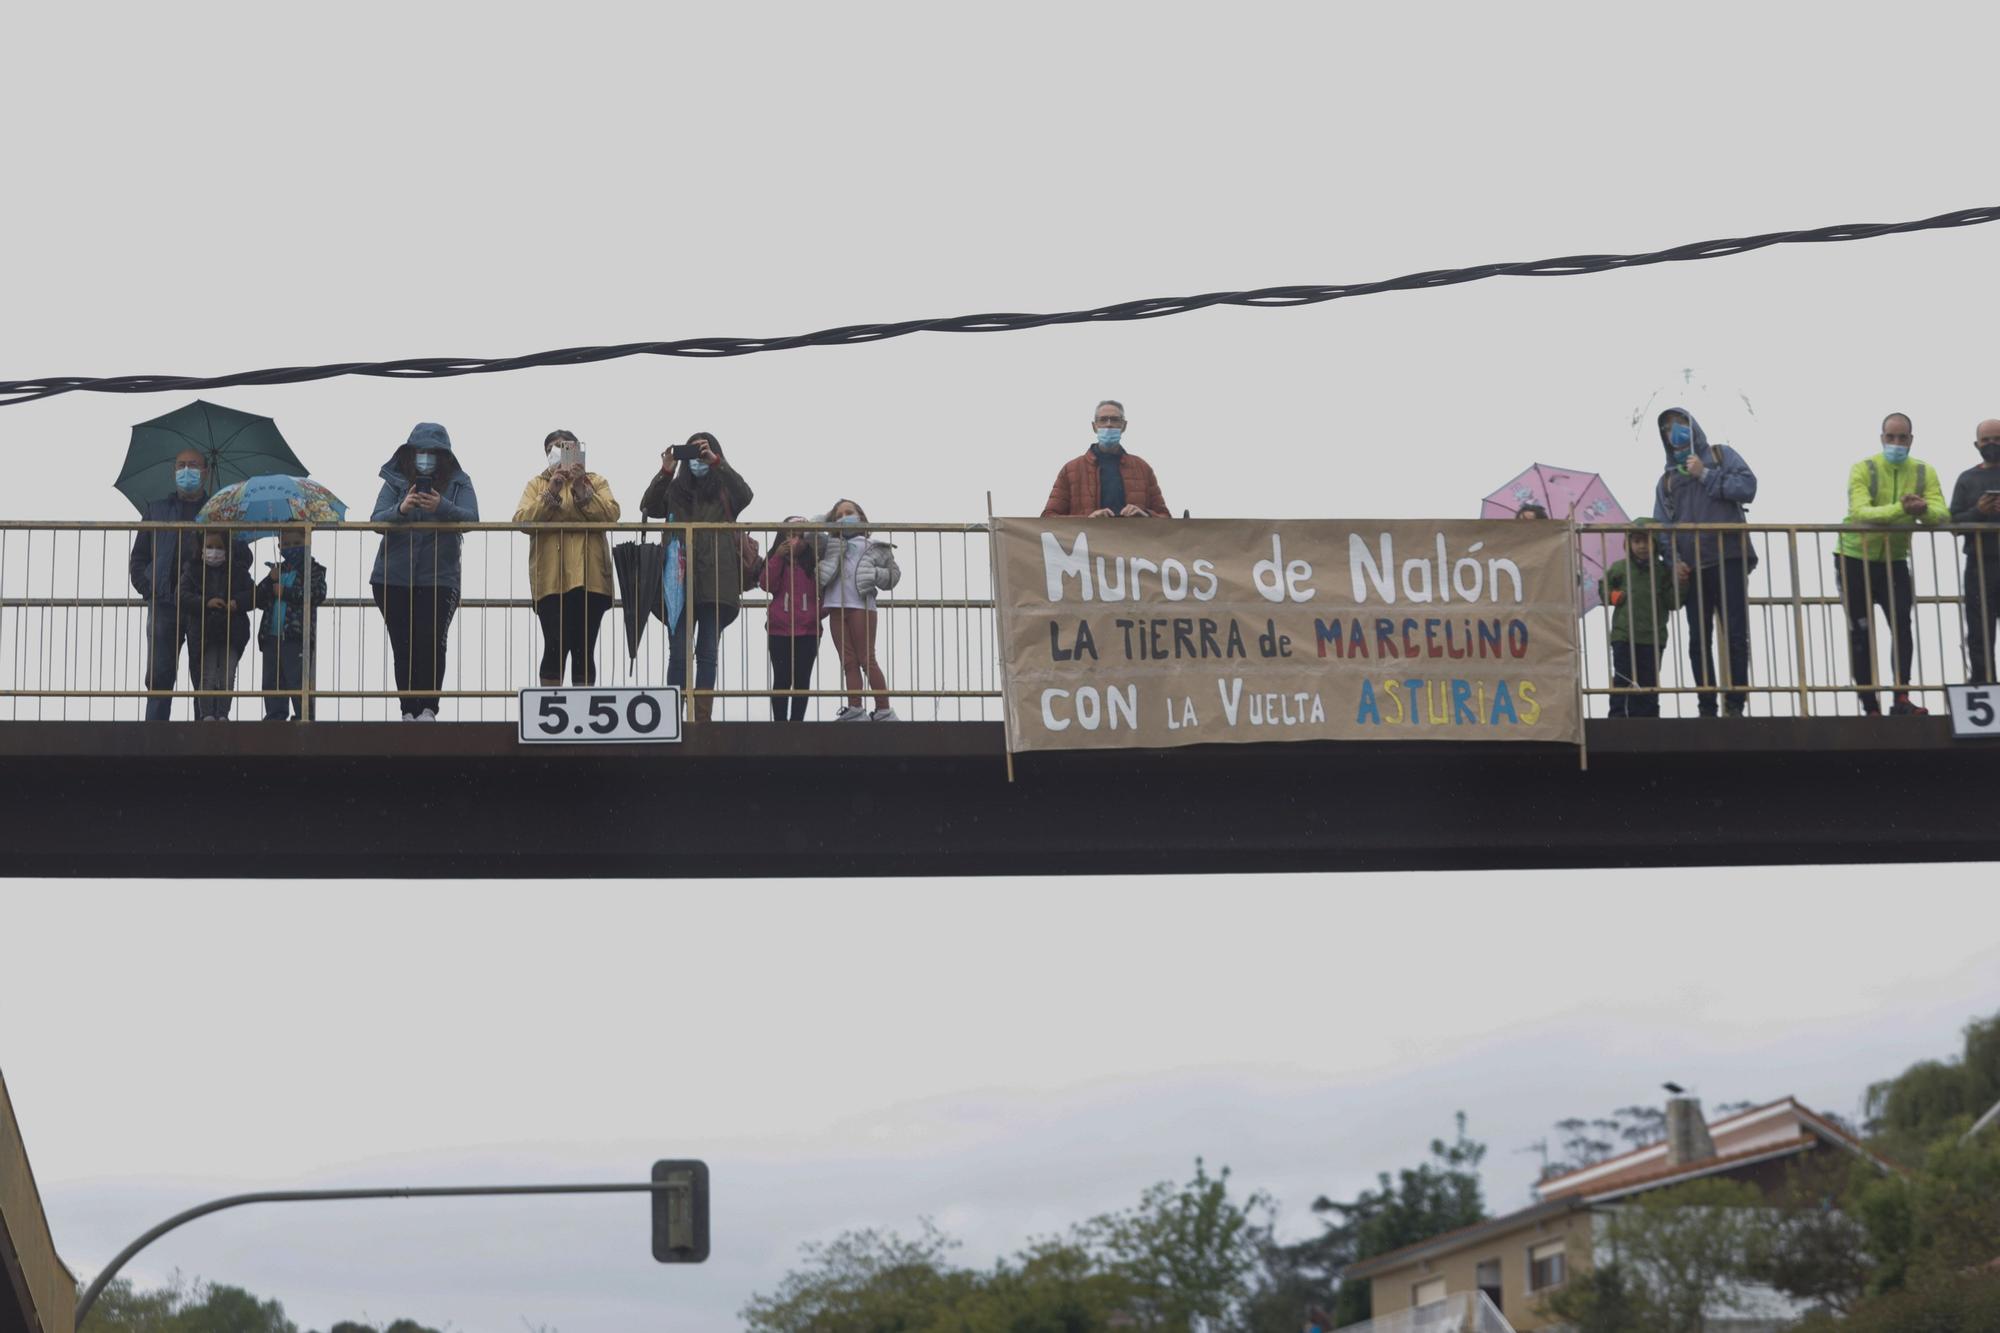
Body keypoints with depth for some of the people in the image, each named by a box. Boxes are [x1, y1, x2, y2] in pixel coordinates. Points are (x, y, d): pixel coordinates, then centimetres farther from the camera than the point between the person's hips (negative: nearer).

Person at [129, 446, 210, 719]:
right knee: (160, 676, -3)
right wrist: (149, 591, -1)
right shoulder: (156, 510, 17)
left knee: (205, 680, -1)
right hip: (164, 605, 1)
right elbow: (138, 560, 15)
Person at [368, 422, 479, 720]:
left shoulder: (458, 484, 4)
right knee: (403, 646, 1)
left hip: (438, 580, -2)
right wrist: (401, 509, -27)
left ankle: (428, 708, -8)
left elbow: (472, 519, -12)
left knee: (431, 641, -15)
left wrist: (442, 507, -31)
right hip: (392, 579, 2)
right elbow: (376, 520, -6)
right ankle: (409, 711, 6)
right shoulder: (395, 481, 5)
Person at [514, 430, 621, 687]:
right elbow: (521, 520, -2)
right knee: (555, 647, -7)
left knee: (584, 650, 1)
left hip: (589, 578, 1)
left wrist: (582, 492, -14)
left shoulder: (596, 482, 14)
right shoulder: (537, 484, 14)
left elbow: (612, 514, -3)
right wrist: (550, 494, -12)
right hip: (551, 579, -1)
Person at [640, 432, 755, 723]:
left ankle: (703, 716, 5)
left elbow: (746, 495, -13)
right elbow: (648, 508, -3)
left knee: (708, 652, 4)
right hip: (682, 581, 0)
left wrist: (716, 462, -19)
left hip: (716, 582, 0)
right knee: (679, 652, -2)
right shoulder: (676, 490, 11)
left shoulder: (725, 489, 8)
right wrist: (665, 472, -14)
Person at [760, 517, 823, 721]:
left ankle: (797, 721, 4)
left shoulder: (813, 563, 8)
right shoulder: (776, 562, 7)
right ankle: (780, 722, 3)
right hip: (779, 631, -1)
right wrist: (777, 558, -15)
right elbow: (766, 584, -9)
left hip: (808, 631, 1)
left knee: (802, 679, 2)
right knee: (782, 679, 1)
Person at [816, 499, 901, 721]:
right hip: (836, 607, 4)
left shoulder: (874, 547, 12)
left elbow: (894, 573, 11)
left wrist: (876, 575, -6)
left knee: (866, 659, -7)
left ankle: (884, 711, -5)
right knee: (848, 662, 3)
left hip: (861, 606, -4)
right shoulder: (831, 546, 19)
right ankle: (854, 710, 2)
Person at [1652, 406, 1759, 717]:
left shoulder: (1720, 456, 13)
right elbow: (1661, 527, 11)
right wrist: (1673, 560, -6)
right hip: (1692, 568, 3)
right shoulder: (1667, 479, 20)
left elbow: (1747, 487, -3)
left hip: (1729, 560, -3)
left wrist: (1706, 475, -5)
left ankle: (1735, 705, -5)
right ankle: (1707, 708, 2)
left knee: (1736, 634, -7)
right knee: (1699, 641, 0)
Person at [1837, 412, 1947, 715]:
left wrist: (1924, 510, -39)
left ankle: (1902, 699, -12)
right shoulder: (1863, 470, -15)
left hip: (1894, 561, 3)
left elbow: (1943, 516, -16)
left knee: (1903, 624, -12)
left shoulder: (1925, 473, -3)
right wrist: (1900, 509, -46)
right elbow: (1859, 513, -32)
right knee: (1861, 633, 0)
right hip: (1855, 560, -3)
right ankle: (1870, 706, 6)